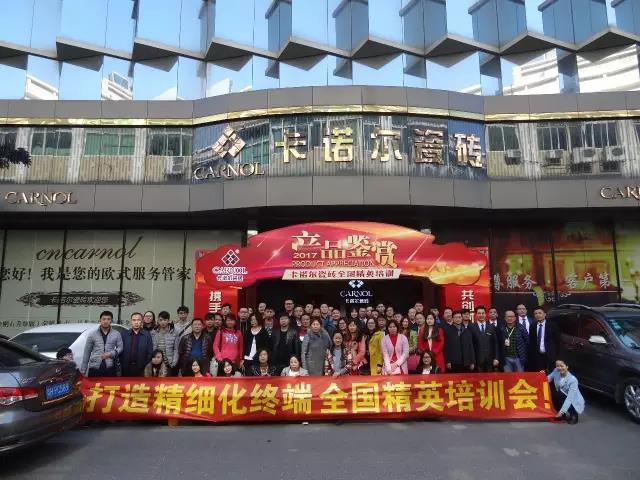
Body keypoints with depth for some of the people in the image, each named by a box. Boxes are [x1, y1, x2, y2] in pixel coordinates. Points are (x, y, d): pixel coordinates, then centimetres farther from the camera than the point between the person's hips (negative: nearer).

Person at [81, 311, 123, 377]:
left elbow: (120, 347, 7)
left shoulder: (116, 334, 9)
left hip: (110, 368, 0)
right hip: (94, 368, 0)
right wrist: (83, 369, 7)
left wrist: (110, 354, -12)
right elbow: (87, 352, 10)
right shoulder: (92, 334, 9)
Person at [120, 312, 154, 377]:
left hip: (141, 368, -1)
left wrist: (147, 367, -6)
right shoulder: (124, 334, 6)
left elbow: (150, 353, 0)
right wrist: (121, 365, -2)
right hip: (126, 368, 1)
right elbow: (120, 351, 4)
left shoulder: (147, 335, 1)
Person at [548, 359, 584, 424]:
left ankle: (573, 414, -4)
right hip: (563, 398, 6)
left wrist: (561, 412, -35)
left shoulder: (573, 380, -26)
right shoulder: (556, 372, -10)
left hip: (575, 404, -6)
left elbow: (570, 398, -30)